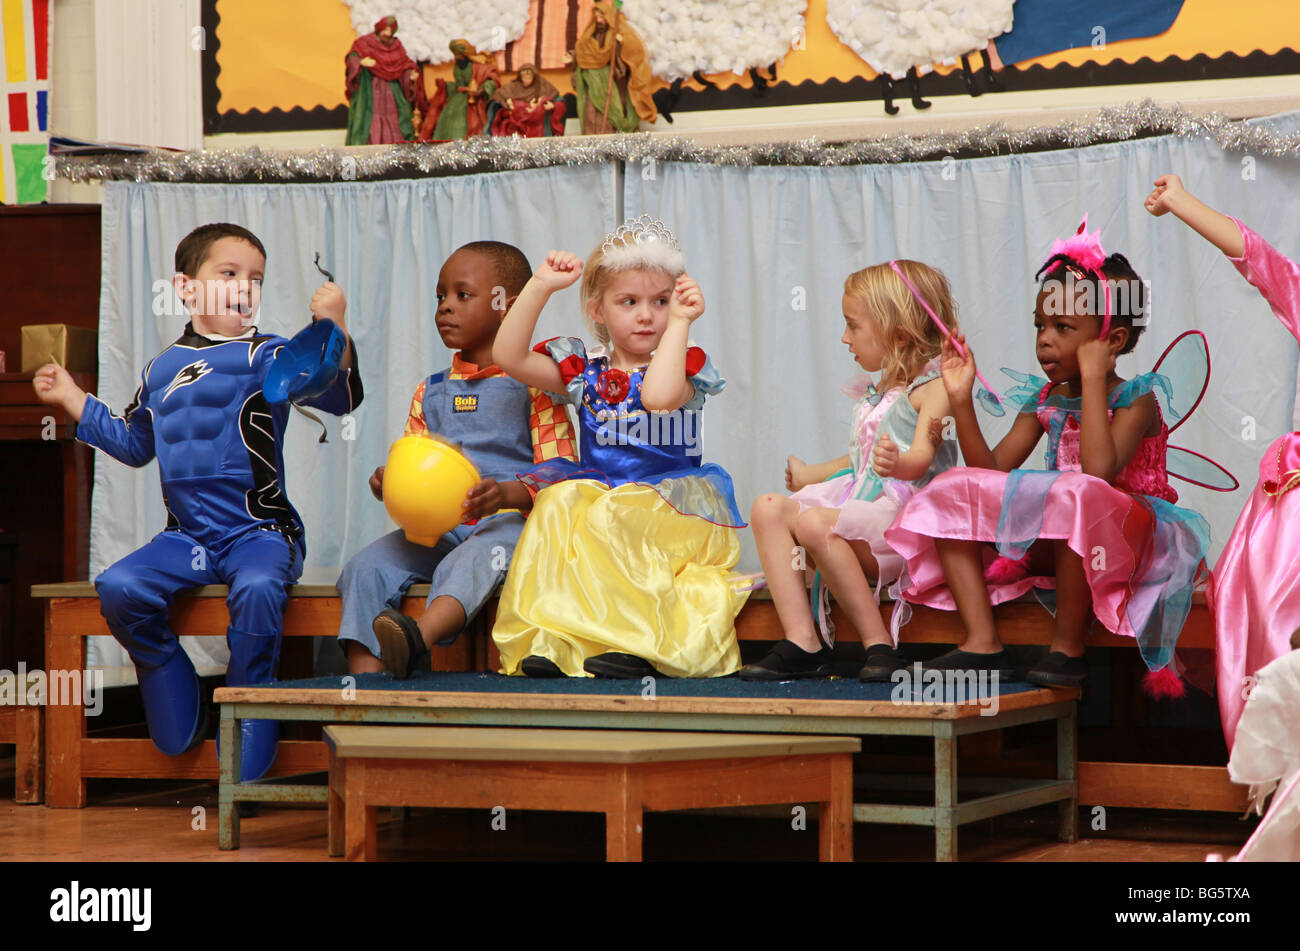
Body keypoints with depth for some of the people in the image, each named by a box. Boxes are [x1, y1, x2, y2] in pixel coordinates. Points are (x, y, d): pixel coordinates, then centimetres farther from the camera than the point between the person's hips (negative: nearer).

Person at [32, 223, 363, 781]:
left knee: (257, 589, -36)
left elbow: (337, 396, -16)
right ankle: (176, 708, 2)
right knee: (118, 589, -21)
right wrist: (74, 400, 27)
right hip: (187, 536, 5)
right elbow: (134, 443, 31)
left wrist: (333, 331, -31)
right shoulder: (163, 369, 15)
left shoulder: (266, 356, -1)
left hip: (259, 531, -5)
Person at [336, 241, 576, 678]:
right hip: (435, 528, 6)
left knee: (471, 561, -39)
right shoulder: (430, 392, 21)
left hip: (508, 523, -6)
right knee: (366, 567, -19)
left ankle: (420, 636, -65)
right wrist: (386, 483, -6)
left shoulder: (532, 385, 4)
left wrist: (507, 494, -24)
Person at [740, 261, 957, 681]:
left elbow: (921, 458, -23)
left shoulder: (933, 388, -6)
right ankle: (802, 642, -20)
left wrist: (896, 463, -46)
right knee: (768, 508, -9)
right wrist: (811, 475, 52)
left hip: (905, 513, -9)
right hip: (859, 502, 9)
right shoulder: (875, 395, 23)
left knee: (816, 521, -33)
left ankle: (879, 643, -27)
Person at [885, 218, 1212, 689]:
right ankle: (982, 644, -18)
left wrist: (1092, 378, -25)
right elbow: (991, 469, 4)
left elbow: (1099, 472, -31)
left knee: (1074, 492, -41)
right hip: (1053, 544, 8)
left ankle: (1067, 647, -25)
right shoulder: (1044, 400, 9)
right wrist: (961, 400, -4)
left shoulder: (1136, 400, -11)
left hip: (1127, 539, -7)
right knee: (952, 489, -5)